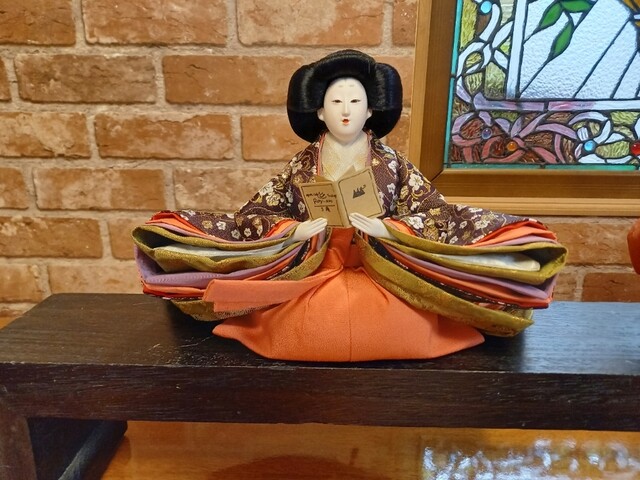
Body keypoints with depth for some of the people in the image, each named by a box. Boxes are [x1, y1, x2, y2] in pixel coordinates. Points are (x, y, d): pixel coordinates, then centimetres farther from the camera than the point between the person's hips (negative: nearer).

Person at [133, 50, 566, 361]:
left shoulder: (392, 164, 7)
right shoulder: (302, 166, 8)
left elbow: (436, 214, 0)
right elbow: (256, 214, 5)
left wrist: (387, 229, -19)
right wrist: (294, 230, -15)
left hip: (382, 277, 0)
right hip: (307, 277, 0)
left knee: (401, 327, -32)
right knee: (305, 328, -33)